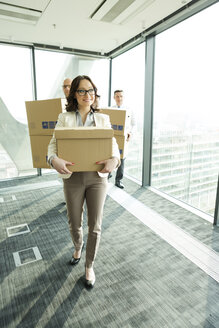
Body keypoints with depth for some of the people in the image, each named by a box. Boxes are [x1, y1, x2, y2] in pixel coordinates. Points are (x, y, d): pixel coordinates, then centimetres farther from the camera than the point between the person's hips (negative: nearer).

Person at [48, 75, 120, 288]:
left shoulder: (103, 119, 6)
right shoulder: (64, 118, 4)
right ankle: (78, 247, 50)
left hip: (97, 177, 0)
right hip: (73, 177, 0)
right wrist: (54, 160, -25)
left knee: (95, 226, 7)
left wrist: (114, 160, -20)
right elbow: (53, 144, -2)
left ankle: (89, 266, 31)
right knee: (74, 224, 15)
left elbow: (113, 144, 2)